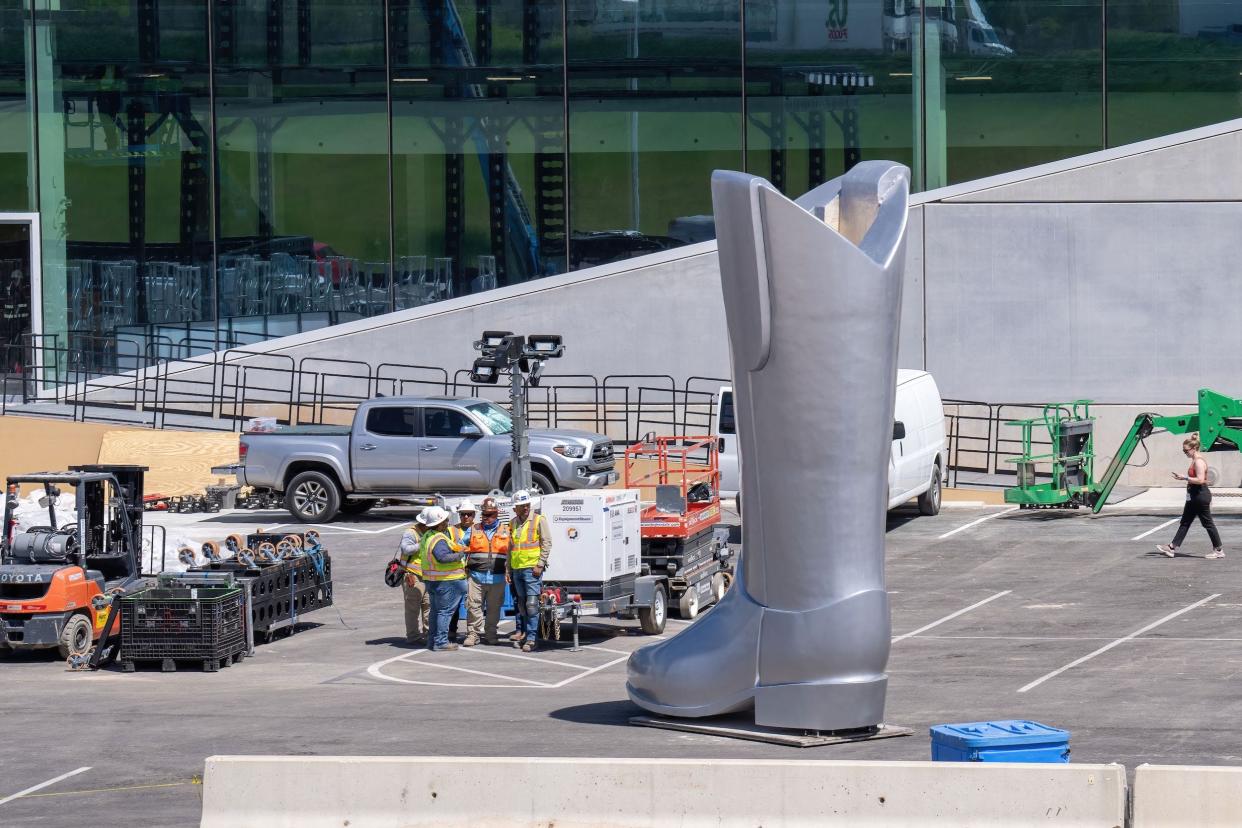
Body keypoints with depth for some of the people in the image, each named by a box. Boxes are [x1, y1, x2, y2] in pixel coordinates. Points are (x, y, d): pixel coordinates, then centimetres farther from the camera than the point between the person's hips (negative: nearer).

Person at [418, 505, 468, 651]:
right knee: (445, 611, -4)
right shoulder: (438, 539, -22)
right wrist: (459, 555, -23)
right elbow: (443, 557, -35)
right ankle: (440, 642, -4)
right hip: (445, 580, -10)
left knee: (436, 610, 18)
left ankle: (432, 640, 23)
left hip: (432, 580, 10)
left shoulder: (427, 536, 10)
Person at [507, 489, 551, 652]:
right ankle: (522, 632, 19)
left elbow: (547, 543, -5)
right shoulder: (513, 523, 15)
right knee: (521, 604, 11)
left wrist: (540, 565, -12)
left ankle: (531, 638, -10)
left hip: (532, 569, -6)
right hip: (516, 569, 6)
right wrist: (508, 568, 16)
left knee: (531, 604, -10)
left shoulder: (539, 520, -2)